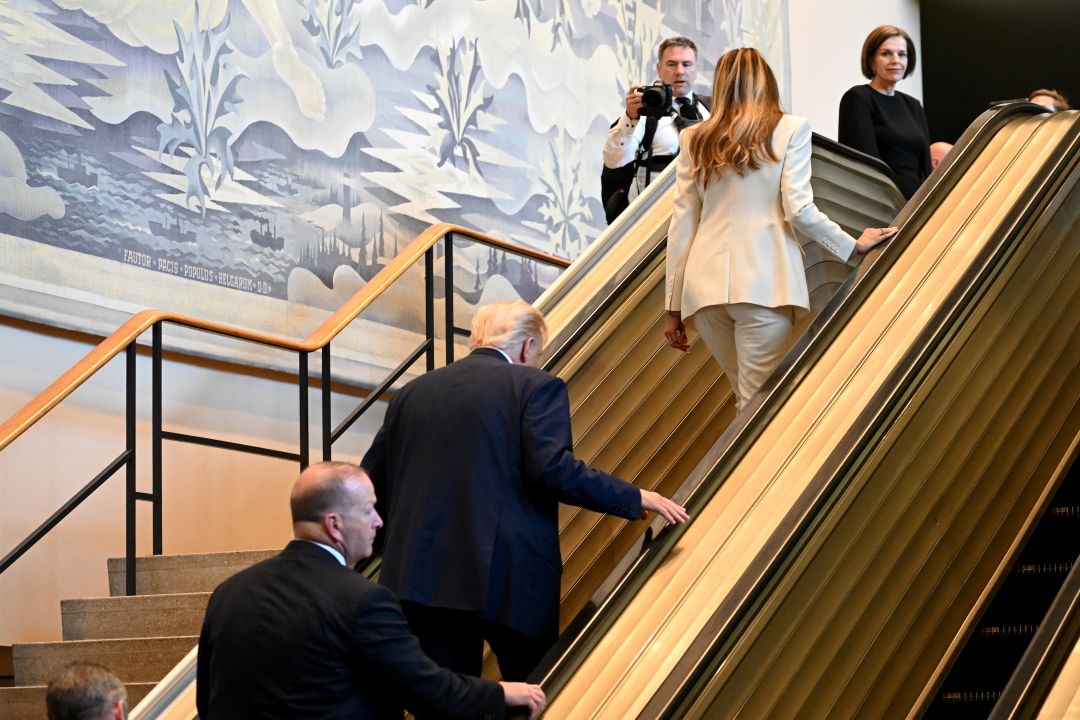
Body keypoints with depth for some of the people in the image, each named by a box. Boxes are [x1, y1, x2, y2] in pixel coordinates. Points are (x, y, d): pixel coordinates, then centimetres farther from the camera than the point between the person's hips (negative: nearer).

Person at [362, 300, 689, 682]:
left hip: (422, 576, 4)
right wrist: (635, 499, -6)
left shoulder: (412, 392, 14)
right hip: (509, 577, -4)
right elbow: (553, 469, -14)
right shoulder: (537, 386, 0)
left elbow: (372, 479, 14)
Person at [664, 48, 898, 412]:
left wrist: (673, 306, 12)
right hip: (764, 284, -3)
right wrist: (853, 245, 11)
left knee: (748, 398, 15)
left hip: (706, 284, 3)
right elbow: (799, 210, -4)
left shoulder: (695, 139, 10)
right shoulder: (790, 129, 4)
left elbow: (681, 226, 8)